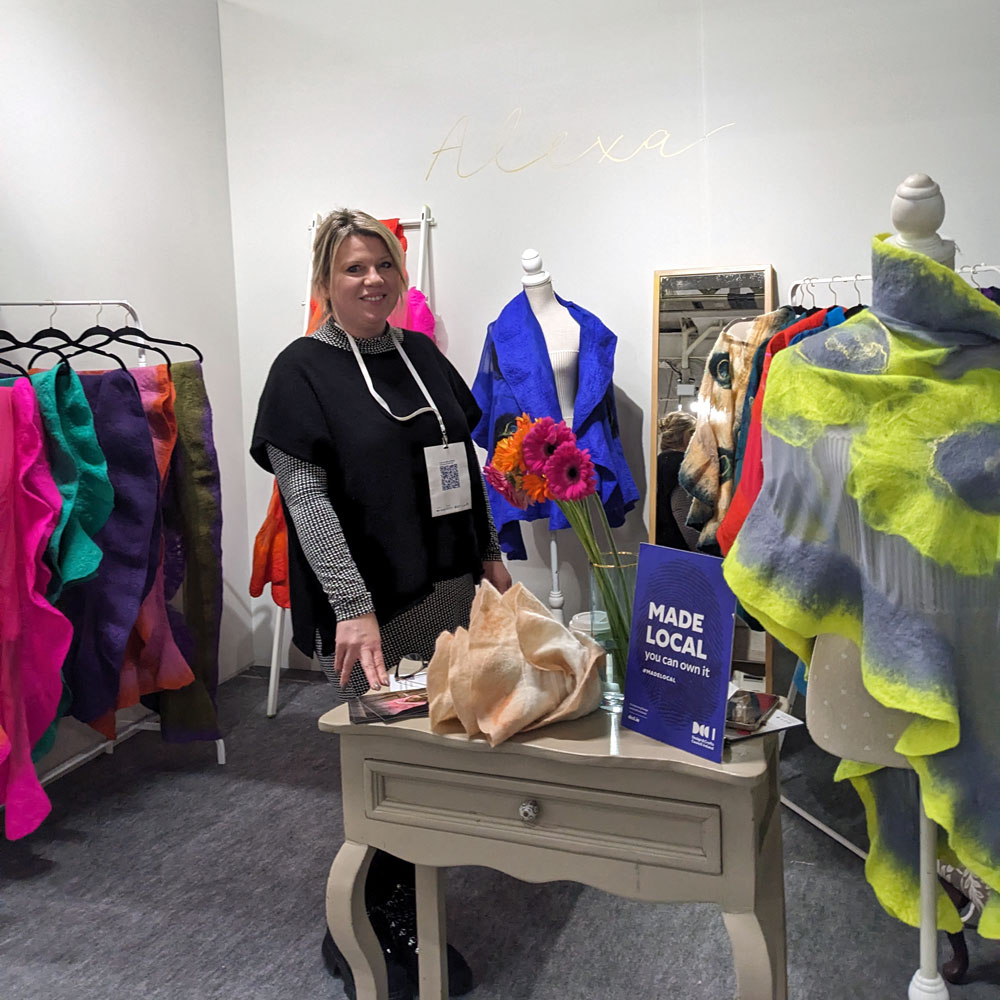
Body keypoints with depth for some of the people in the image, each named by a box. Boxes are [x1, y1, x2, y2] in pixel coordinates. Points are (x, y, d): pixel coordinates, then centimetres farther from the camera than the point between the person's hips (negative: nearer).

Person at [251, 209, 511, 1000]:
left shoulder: (422, 355, 12)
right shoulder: (302, 371, -6)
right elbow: (305, 497, -16)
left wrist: (489, 554, 15)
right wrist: (353, 608, -24)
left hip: (450, 592, 6)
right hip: (371, 607, -6)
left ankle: (401, 916, 29)